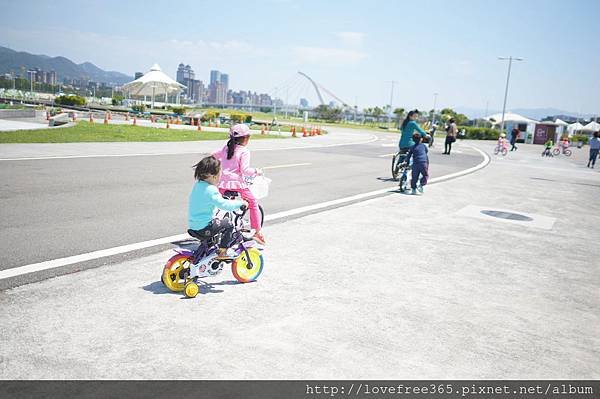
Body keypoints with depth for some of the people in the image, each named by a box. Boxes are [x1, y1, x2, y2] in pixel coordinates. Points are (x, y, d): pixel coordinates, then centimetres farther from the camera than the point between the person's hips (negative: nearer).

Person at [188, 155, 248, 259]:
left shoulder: (198, 184, 8)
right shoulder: (210, 190, -20)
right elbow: (223, 204, -25)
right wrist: (240, 203, -14)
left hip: (192, 227, 9)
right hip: (203, 229, -9)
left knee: (217, 221, 31)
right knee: (228, 224, 3)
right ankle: (223, 251, 7)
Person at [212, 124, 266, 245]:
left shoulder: (226, 148, 12)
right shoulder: (244, 152, -7)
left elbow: (213, 155, 23)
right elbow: (244, 169, -15)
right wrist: (256, 171, 0)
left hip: (223, 184, 5)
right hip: (238, 184, -5)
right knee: (253, 204, 10)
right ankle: (257, 232, 9)